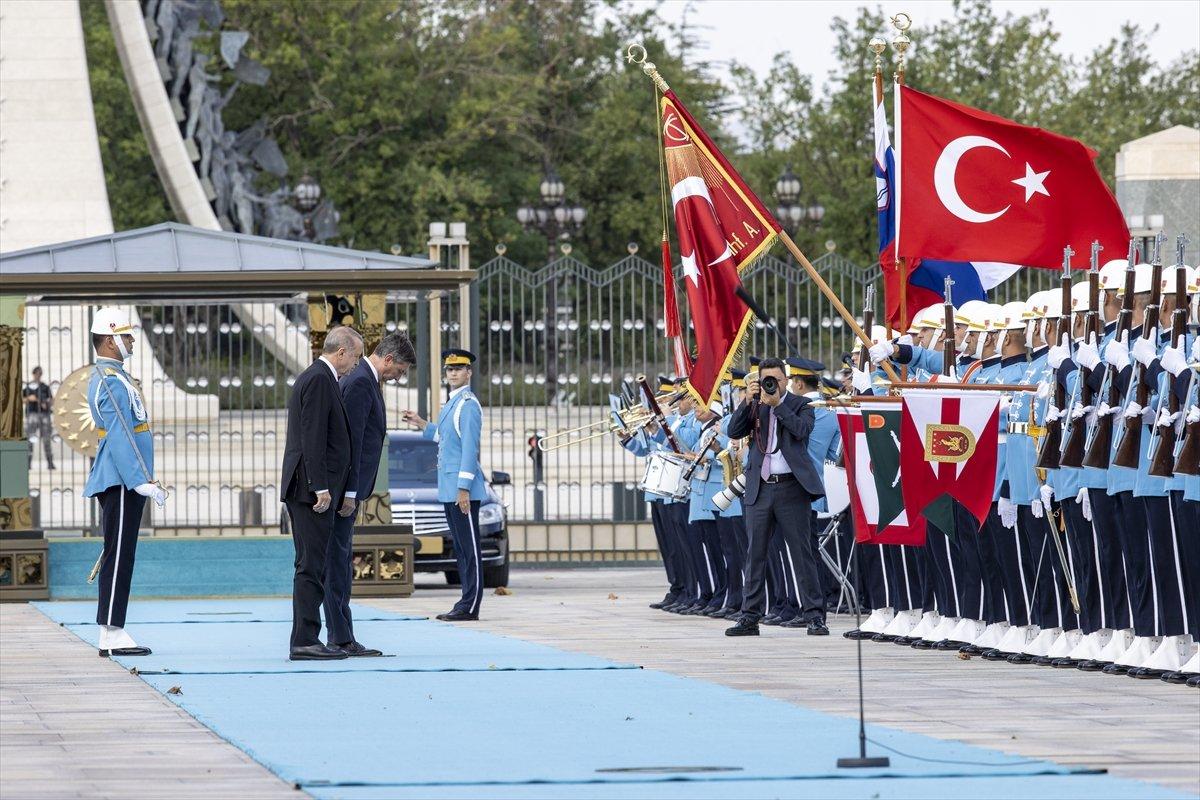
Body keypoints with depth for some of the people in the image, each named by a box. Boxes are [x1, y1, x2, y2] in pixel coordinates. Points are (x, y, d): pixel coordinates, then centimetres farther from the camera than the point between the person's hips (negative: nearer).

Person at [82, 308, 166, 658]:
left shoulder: (106, 377, 19)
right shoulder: (112, 383, -15)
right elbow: (119, 437, -22)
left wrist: (144, 479, 27)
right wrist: (141, 481, -24)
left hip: (121, 484, 11)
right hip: (122, 482, -11)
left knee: (119, 558, 10)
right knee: (118, 557, -9)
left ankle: (113, 634, 11)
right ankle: (111, 635, -10)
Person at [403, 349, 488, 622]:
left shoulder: (468, 405, -12)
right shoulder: (451, 404, 17)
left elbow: (470, 447, -17)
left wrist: (464, 488, -21)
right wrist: (421, 424, 22)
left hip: (463, 490, -10)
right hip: (449, 491, 10)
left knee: (469, 549, -7)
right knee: (461, 548, 10)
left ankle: (470, 608, -7)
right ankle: (466, 605, 12)